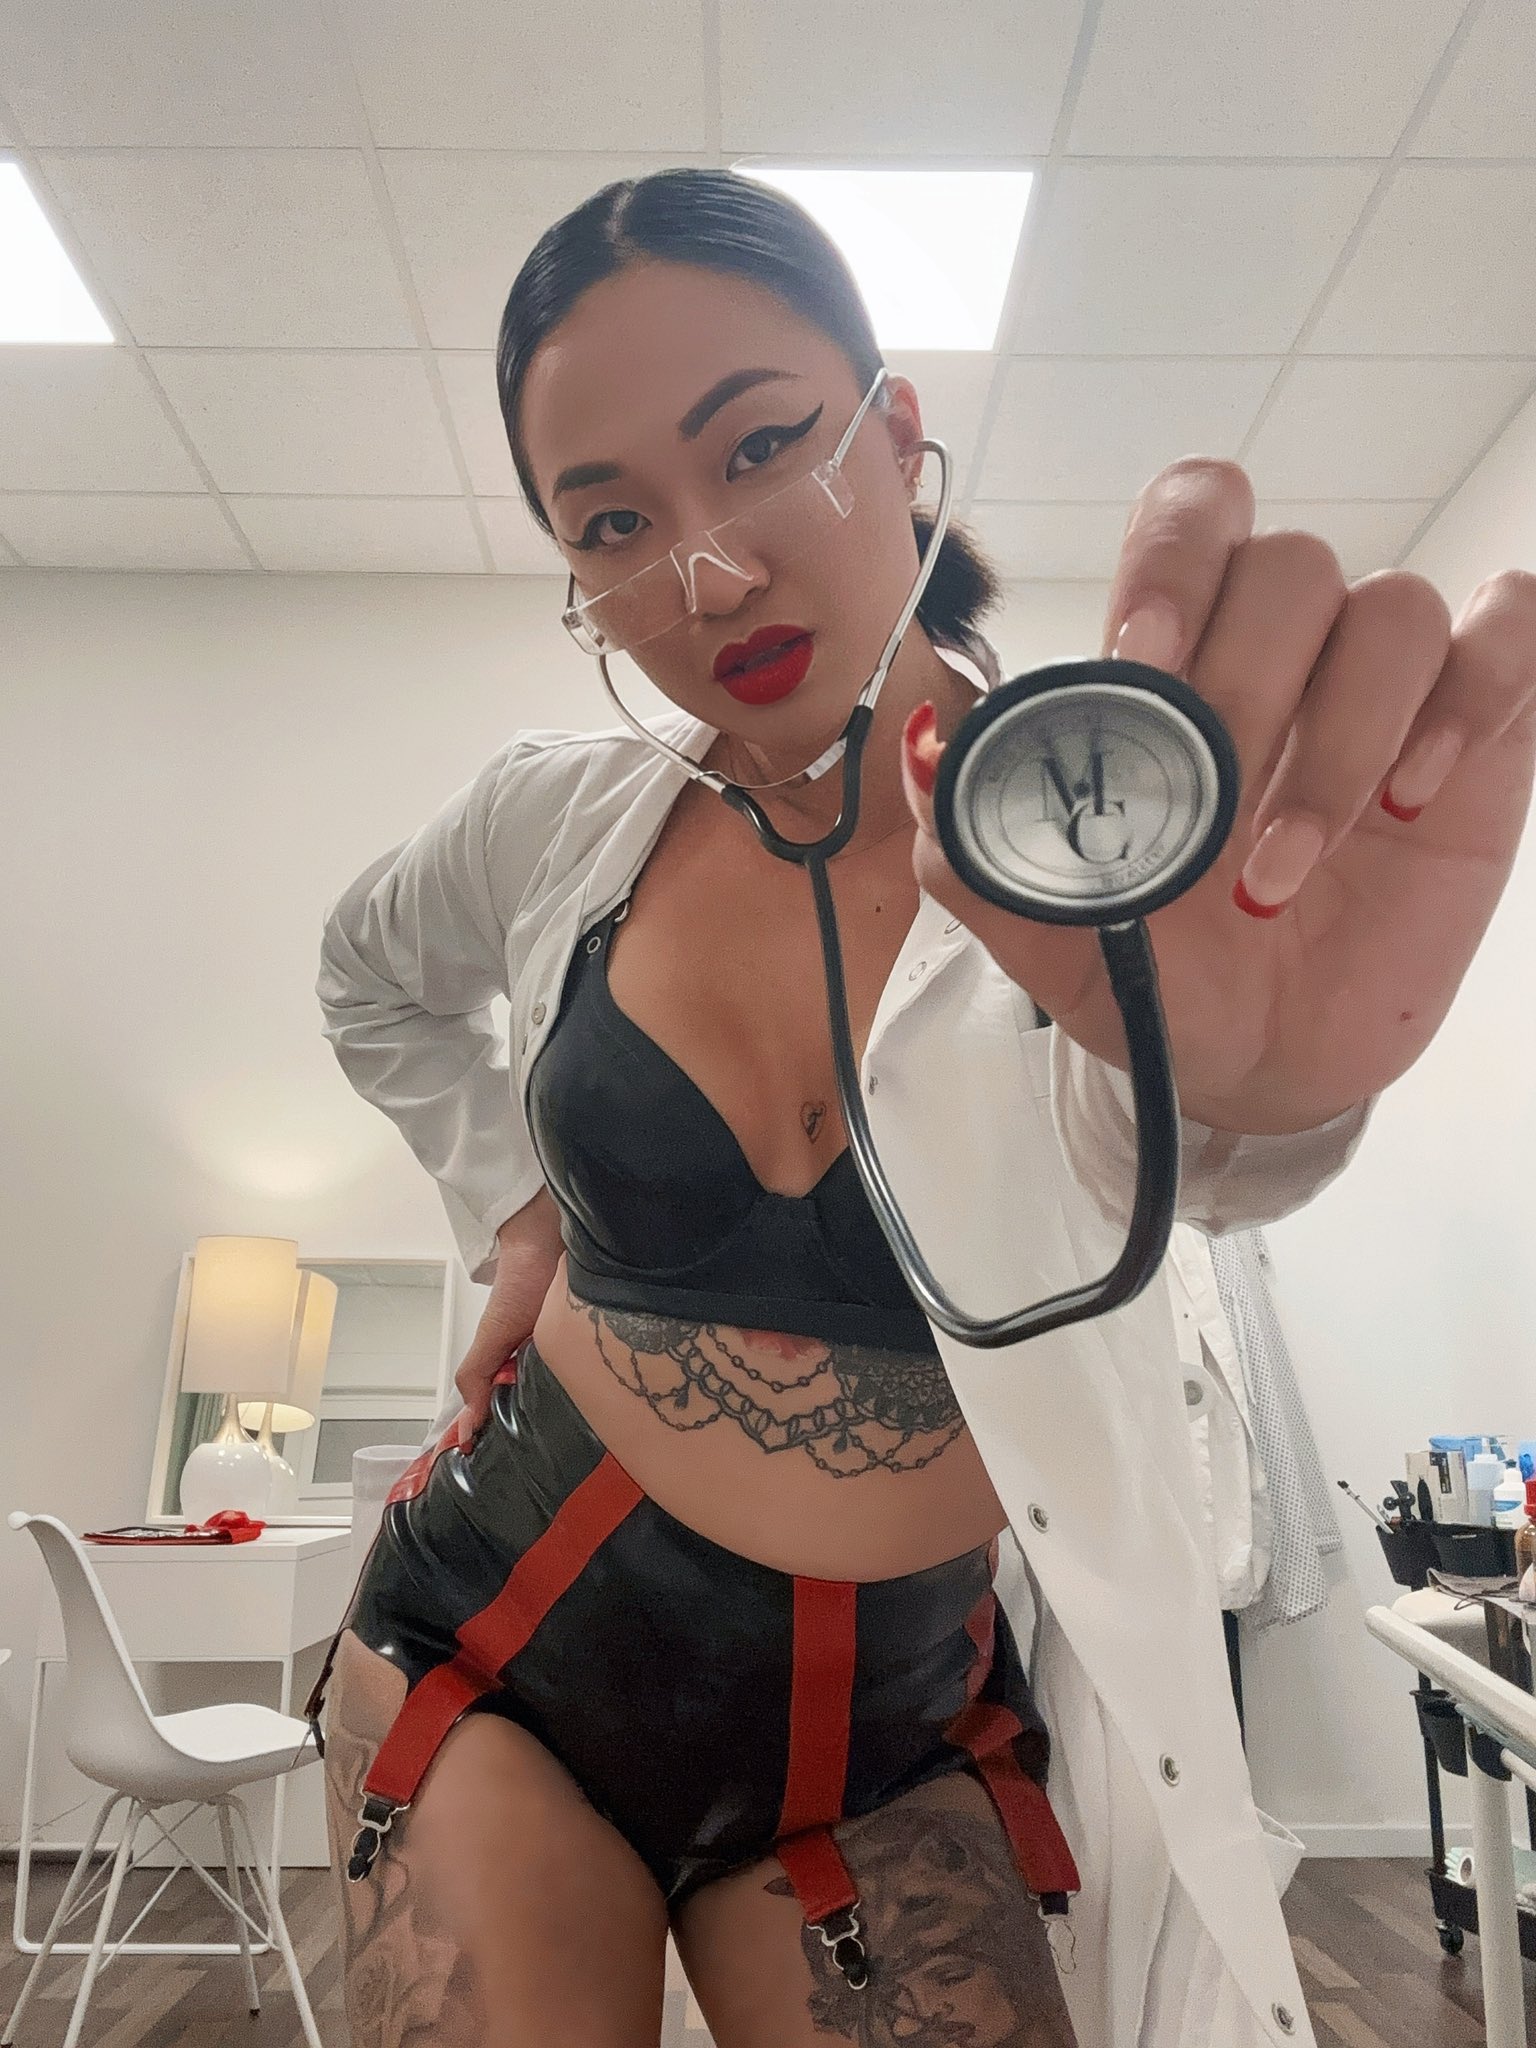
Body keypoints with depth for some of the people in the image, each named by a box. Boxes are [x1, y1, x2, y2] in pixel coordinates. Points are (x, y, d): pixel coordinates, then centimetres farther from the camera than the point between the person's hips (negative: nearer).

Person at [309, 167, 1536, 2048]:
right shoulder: (562, 821, -6)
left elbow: (1170, 1145, -36)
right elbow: (372, 976, 16)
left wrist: (1252, 1071, -59)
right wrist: (510, 1206, 3)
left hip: (891, 1727, -1)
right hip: (502, 1637, 2)